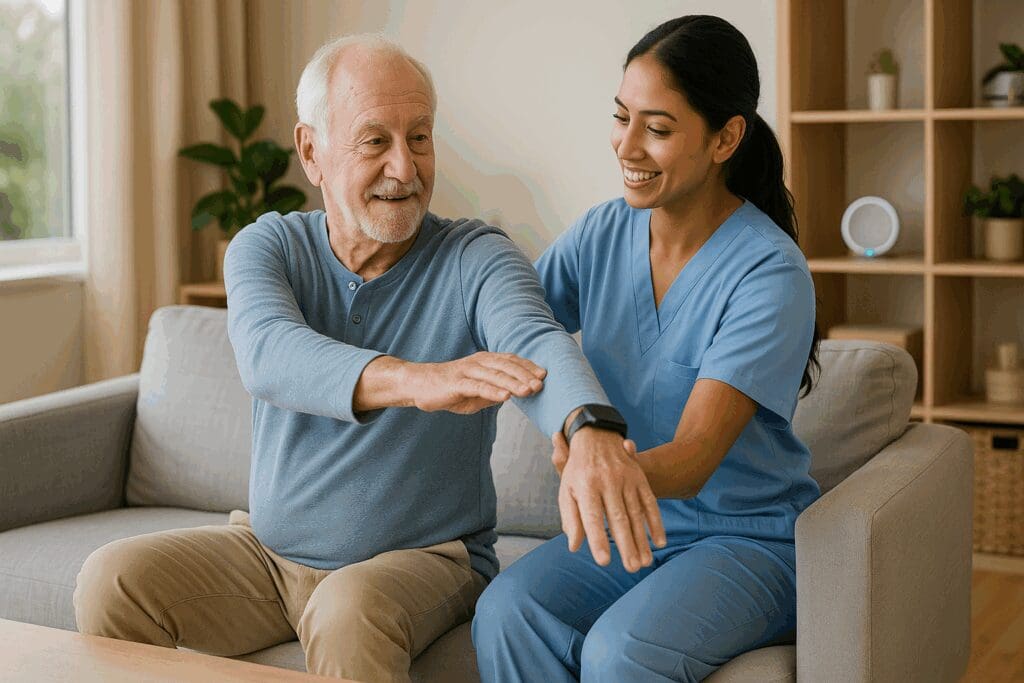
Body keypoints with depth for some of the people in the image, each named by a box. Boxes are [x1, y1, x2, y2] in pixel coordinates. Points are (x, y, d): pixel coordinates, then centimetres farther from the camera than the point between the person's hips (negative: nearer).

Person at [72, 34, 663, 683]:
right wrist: (415, 379, -48)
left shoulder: (474, 258, -10)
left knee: (349, 614, -35)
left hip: (424, 556, -3)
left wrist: (592, 429, -57)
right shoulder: (267, 247, -4)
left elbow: (537, 342, -32)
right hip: (270, 548, 4)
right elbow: (269, 354, -27)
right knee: (111, 581, -15)